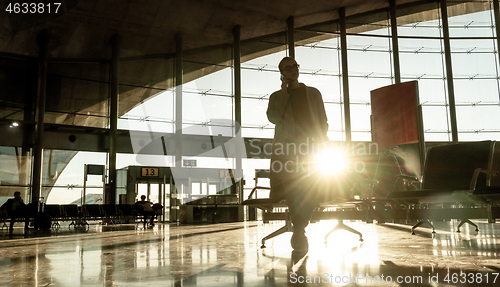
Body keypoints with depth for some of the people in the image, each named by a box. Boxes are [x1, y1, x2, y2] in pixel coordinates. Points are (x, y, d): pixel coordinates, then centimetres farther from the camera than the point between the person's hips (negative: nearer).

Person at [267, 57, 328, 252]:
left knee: (310, 189, -12)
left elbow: (323, 120, 19)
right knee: (292, 189, -15)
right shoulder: (277, 96, 18)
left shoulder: (313, 93, 21)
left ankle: (299, 228, -1)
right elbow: (273, 117, -3)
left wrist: (321, 140, 1)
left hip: (311, 147, 1)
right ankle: (300, 230, -5)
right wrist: (284, 91, 0)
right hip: (288, 147, -1)